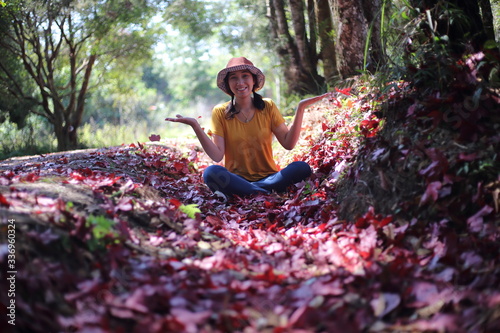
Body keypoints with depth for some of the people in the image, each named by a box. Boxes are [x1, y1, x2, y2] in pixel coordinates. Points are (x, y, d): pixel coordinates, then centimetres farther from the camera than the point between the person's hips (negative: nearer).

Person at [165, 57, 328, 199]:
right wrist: (195, 125, -18)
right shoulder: (220, 112, 2)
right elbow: (217, 156, -8)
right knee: (211, 172, -33)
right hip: (236, 179, -2)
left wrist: (300, 108, -9)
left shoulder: (267, 107, 6)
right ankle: (269, 195, -29)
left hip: (268, 177, 2)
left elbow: (288, 143, -1)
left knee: (302, 167, -26)